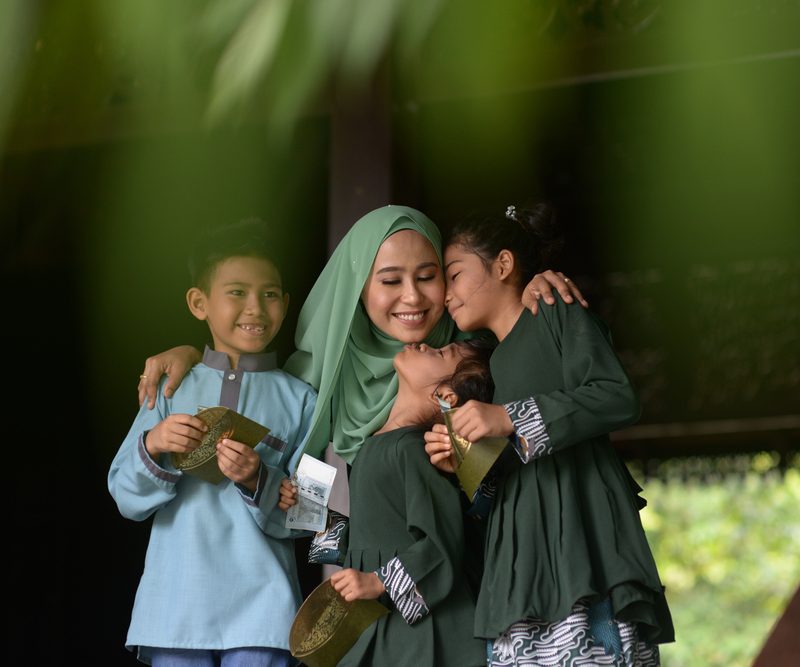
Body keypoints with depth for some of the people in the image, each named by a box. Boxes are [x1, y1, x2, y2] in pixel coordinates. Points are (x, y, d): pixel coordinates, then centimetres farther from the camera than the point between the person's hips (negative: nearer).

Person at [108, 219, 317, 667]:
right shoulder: (172, 389, 5)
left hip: (260, 608, -1)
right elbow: (127, 499, 4)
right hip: (176, 602, 1)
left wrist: (256, 481, -17)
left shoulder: (299, 399, 2)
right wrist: (153, 446, -14)